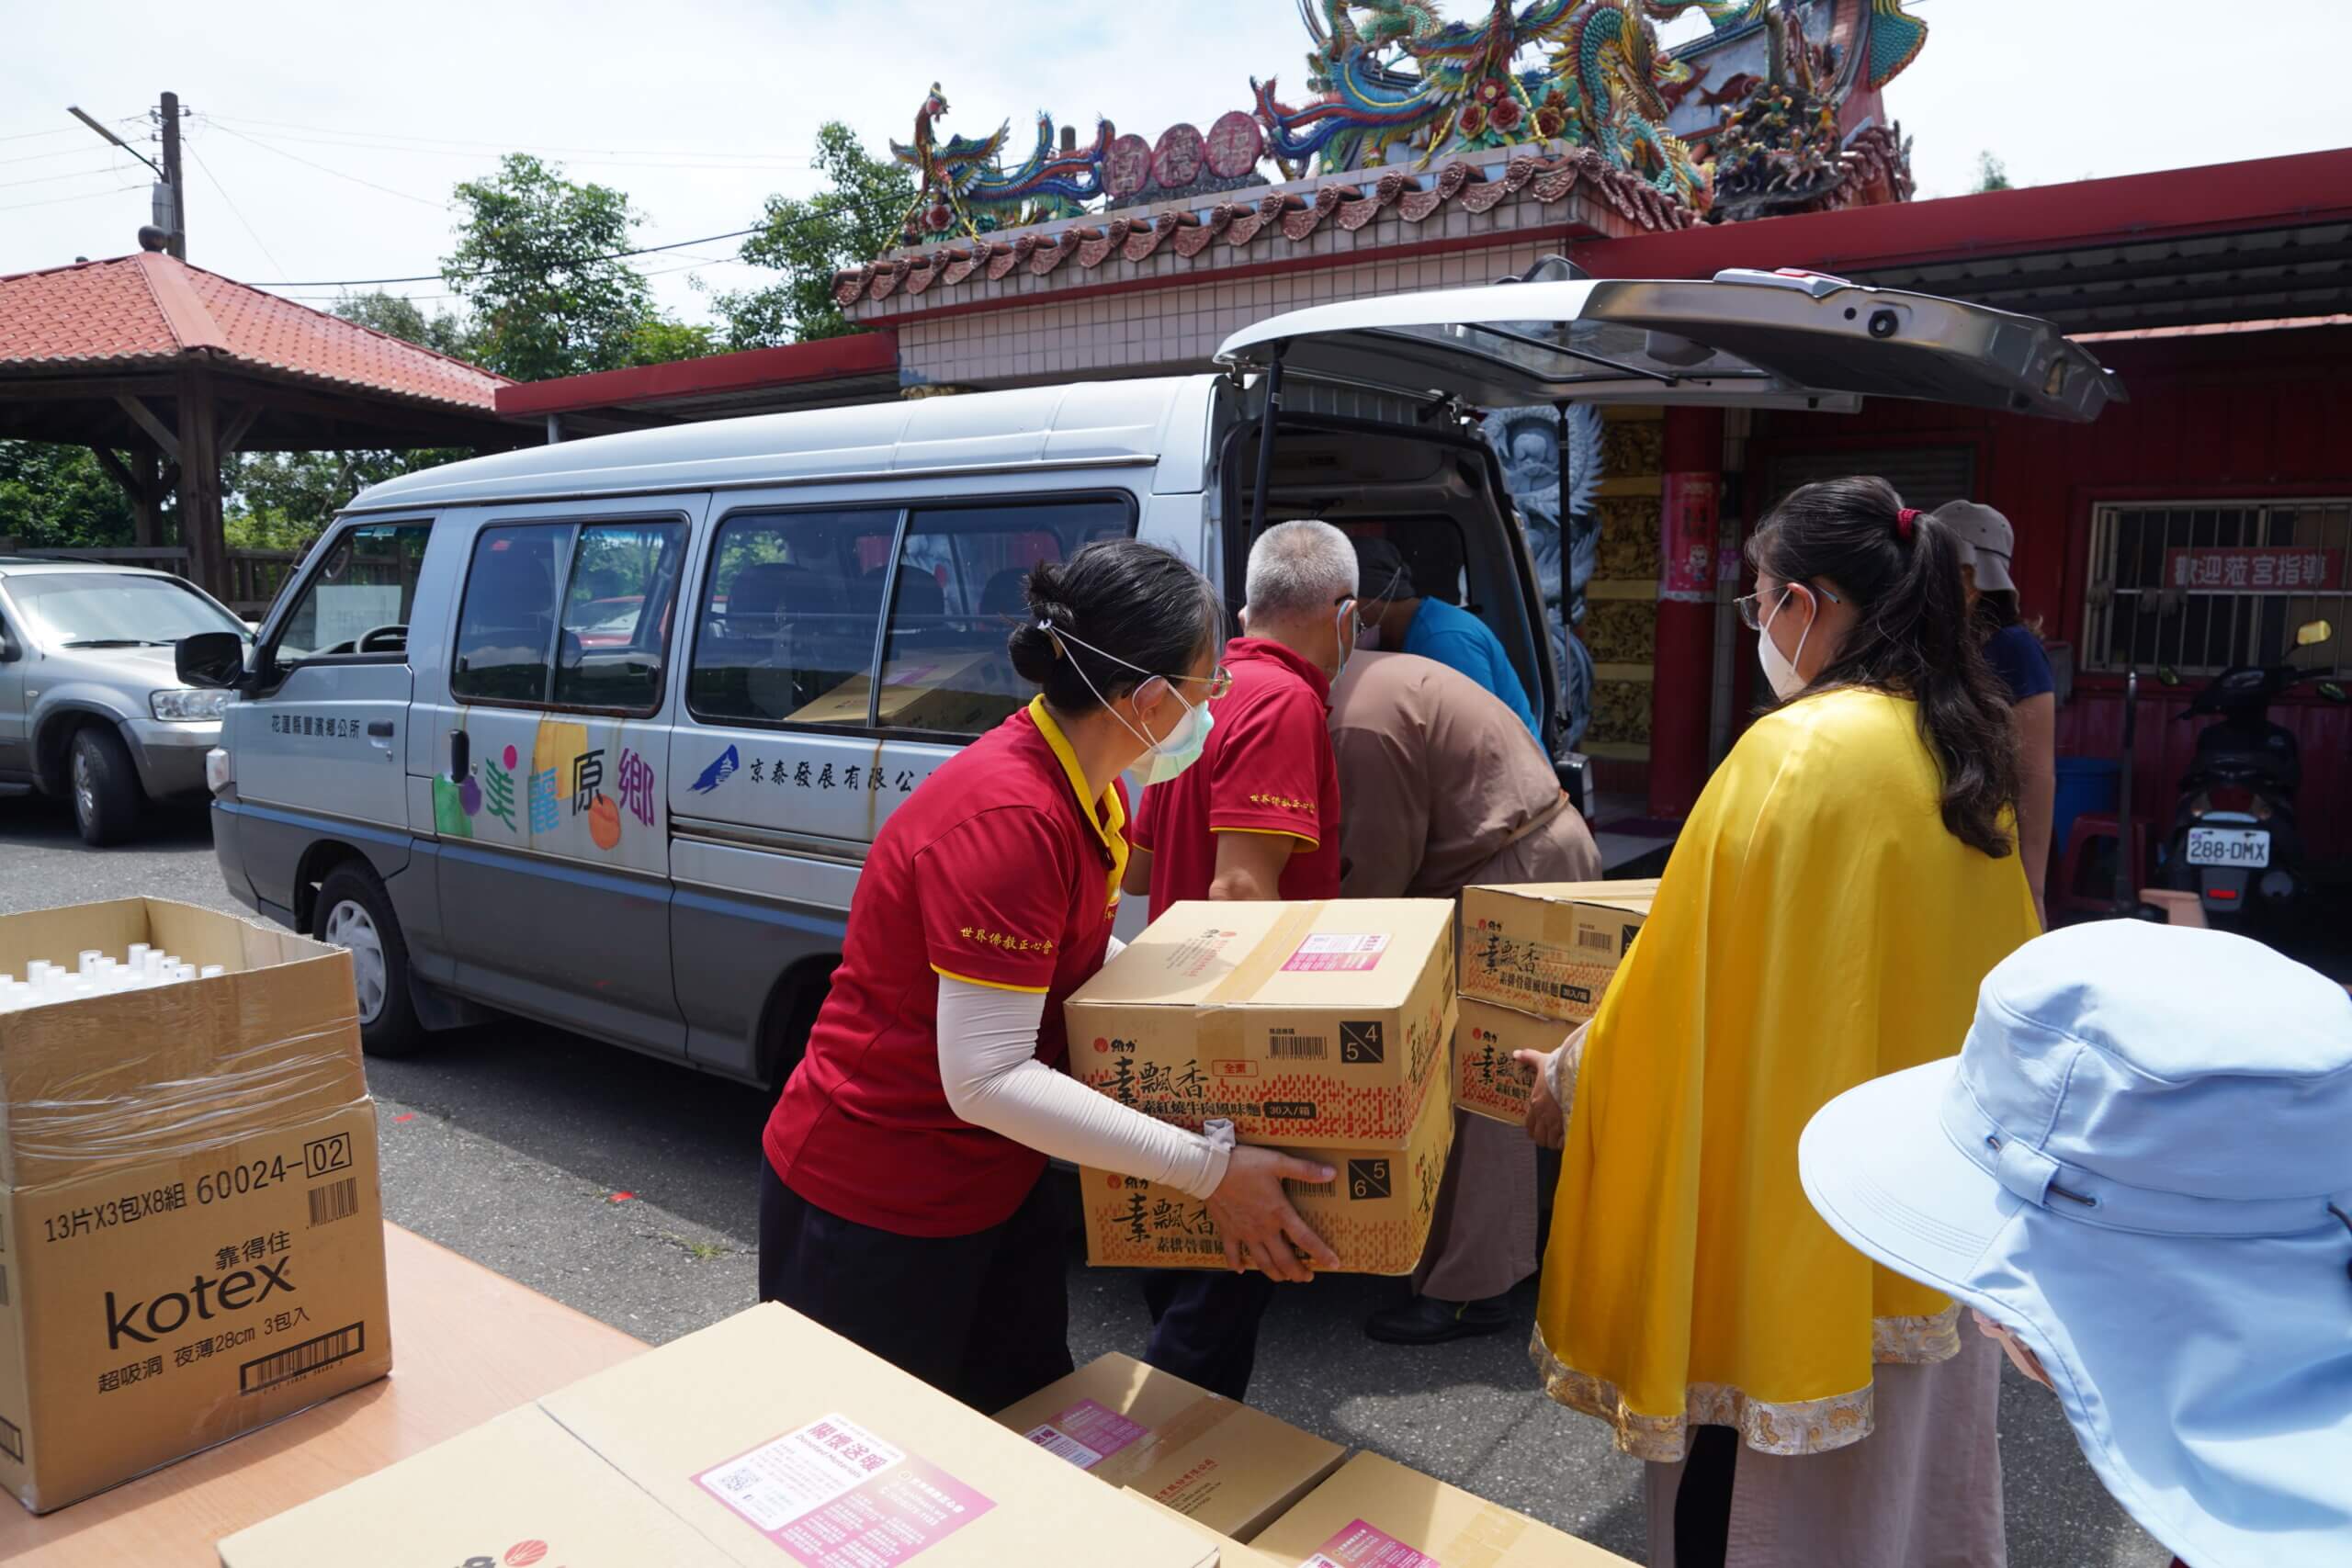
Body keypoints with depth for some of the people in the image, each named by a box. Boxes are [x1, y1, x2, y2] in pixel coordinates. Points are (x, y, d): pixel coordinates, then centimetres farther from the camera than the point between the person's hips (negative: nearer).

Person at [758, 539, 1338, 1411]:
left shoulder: (1085, 789, -2)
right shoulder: (1006, 817, -31)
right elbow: (986, 1079, -32)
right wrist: (1209, 1168, -30)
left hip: (992, 1190, 9)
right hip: (870, 1212, -9)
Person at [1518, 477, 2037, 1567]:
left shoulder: (1794, 753, -22)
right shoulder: (1960, 749, 2)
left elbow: (1686, 975, -18)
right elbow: (1994, 971, 14)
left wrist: (1569, 1074, -3)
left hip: (1802, 1200, -8)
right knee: (1903, 1457, 24)